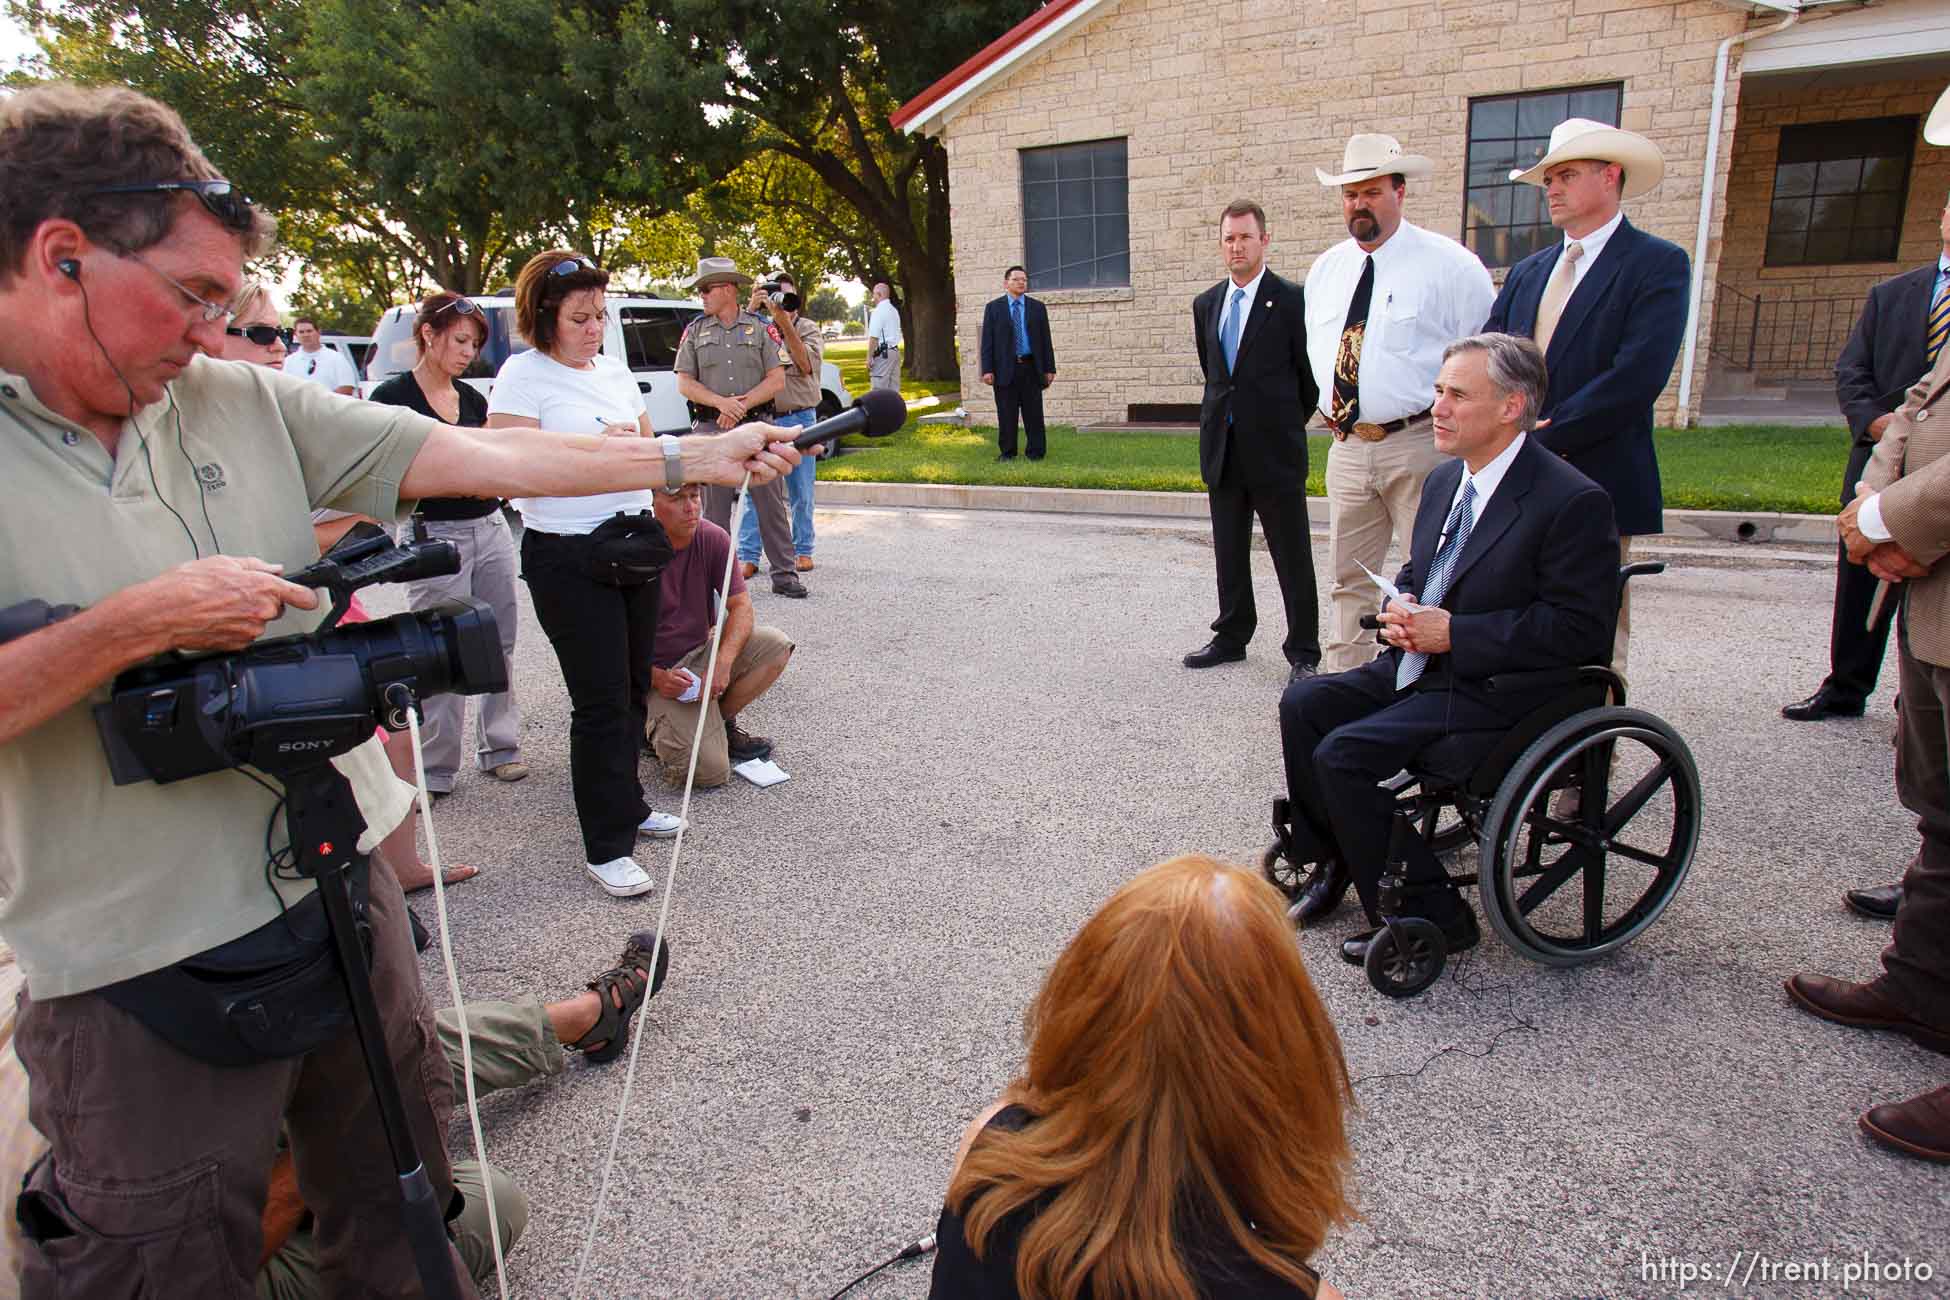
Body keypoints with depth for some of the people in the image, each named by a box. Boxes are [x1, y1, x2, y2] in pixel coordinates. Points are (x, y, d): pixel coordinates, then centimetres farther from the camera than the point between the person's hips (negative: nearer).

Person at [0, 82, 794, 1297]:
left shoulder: (246, 402, 2)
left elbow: (478, 456, -1)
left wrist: (691, 458, -3)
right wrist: (140, 623, -23)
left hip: (344, 892, 5)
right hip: (143, 974, -4)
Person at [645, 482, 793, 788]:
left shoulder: (713, 538, -7)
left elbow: (741, 605, -9)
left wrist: (723, 662, -26)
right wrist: (657, 678, -29)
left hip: (702, 653, 6)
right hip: (659, 673, -5)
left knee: (775, 645, -19)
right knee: (711, 770, -23)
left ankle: (719, 722, 1)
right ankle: (659, 728, 11)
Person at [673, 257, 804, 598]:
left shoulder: (759, 328, 6)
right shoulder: (695, 331, 11)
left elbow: (777, 380, 0)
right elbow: (684, 383, 4)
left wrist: (743, 405, -12)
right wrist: (722, 403, -12)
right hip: (711, 428, 2)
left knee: (771, 503, 0)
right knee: (714, 507, 4)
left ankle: (784, 574, 7)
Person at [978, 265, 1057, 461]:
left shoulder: (1037, 307, 10)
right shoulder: (993, 307, 6)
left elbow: (1046, 340, 9)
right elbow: (987, 341, 1)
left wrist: (1049, 369, 3)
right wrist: (987, 369, -7)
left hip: (1031, 368, 1)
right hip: (1005, 369, -1)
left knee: (1034, 413, 2)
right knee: (1006, 414, 2)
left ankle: (1035, 452, 9)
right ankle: (1007, 452, 11)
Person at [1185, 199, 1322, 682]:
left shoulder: (1291, 299, -5)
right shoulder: (1206, 304, 11)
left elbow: (1309, 374, 0)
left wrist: (1287, 424, 8)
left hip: (1275, 449, -5)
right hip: (1223, 448, 5)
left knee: (1293, 557, 0)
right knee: (1229, 553, 14)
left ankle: (1303, 654, 7)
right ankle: (1231, 637, 26)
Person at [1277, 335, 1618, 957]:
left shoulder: (1573, 501, -17)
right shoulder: (1444, 480, 10)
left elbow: (1580, 629, -20)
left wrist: (1453, 633, -22)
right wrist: (1402, 608, -2)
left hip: (1493, 691, -9)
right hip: (1419, 666, 9)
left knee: (1342, 756, -21)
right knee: (1303, 704, -3)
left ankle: (1430, 914, -3)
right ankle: (1332, 862, 14)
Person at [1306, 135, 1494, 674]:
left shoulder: (1448, 263, -5)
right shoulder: (1325, 269, 11)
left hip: (1419, 444, -5)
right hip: (1347, 447, 6)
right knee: (1349, 580, 12)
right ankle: (1342, 681, 21)